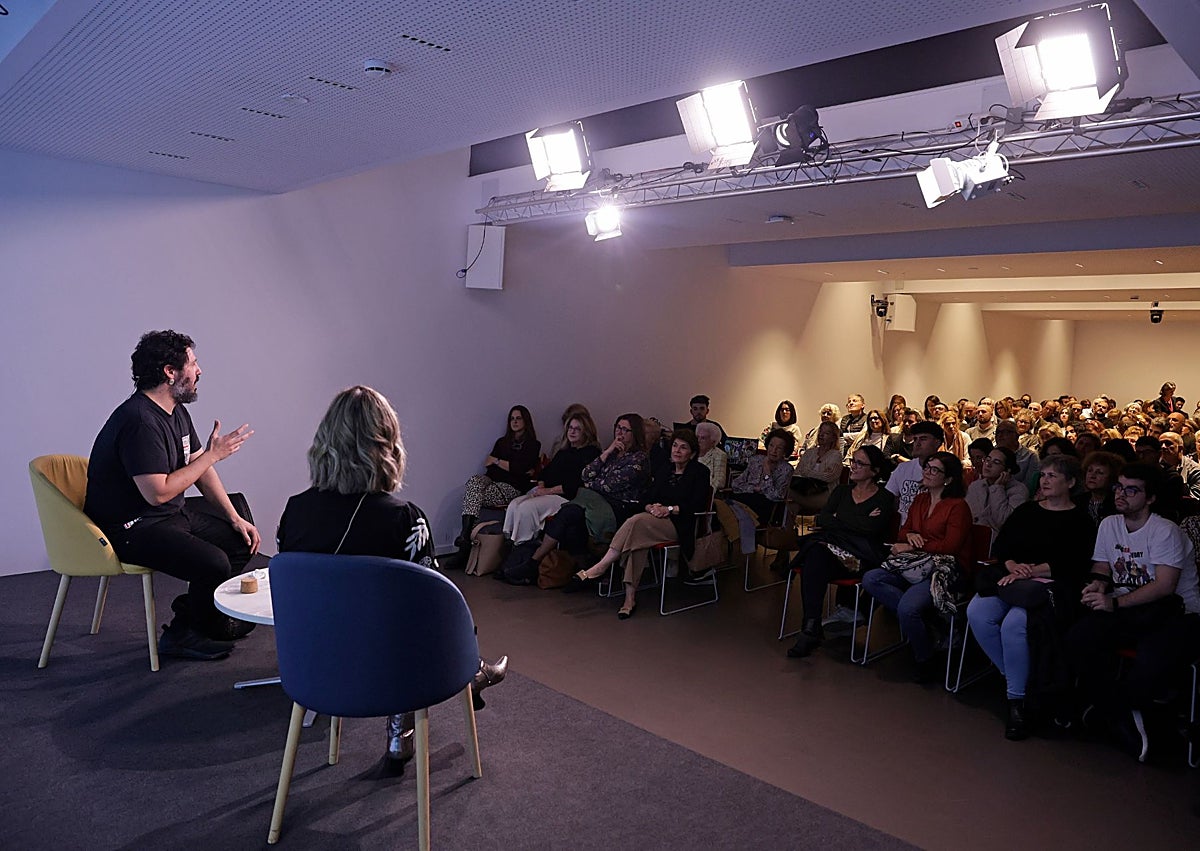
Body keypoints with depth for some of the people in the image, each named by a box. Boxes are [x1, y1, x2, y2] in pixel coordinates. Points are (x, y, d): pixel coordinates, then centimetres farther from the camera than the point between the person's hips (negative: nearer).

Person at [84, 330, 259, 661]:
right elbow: (158, 492, -28)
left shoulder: (176, 411, 9)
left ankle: (194, 609, 19)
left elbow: (200, 469, 13)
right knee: (214, 563, -26)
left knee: (242, 540, 4)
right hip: (132, 528, -10)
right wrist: (211, 455, -19)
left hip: (173, 514, 10)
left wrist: (235, 518, 7)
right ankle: (183, 634, 1)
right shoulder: (140, 422, -24)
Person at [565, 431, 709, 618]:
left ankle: (598, 569, -33)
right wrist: (652, 507, -8)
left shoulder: (699, 472, 5)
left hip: (681, 525, -5)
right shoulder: (664, 471, 22)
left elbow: (698, 506, -7)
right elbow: (647, 499, 15)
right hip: (657, 520, 5)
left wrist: (669, 509, -14)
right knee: (637, 537, -33)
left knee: (637, 521, -32)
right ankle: (630, 596, -37)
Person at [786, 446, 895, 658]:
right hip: (831, 546, 4)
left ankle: (811, 629, -32)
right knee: (815, 553, -33)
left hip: (861, 557, -4)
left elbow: (872, 528, -11)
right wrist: (857, 522, -4)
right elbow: (821, 519, 8)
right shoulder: (841, 491, 23)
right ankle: (811, 628, -37)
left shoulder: (884, 498, 8)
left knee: (813, 565, -33)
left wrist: (838, 518, -1)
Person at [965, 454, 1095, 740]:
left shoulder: (1080, 520, 6)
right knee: (977, 612, -25)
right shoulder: (1026, 511, 21)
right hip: (1013, 579, 5)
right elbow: (1000, 547, 13)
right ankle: (1017, 678, -7)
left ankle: (1017, 700, -16)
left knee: (1014, 622, -33)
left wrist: (1030, 572, -17)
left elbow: (1072, 564, -8)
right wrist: (1013, 566, -8)